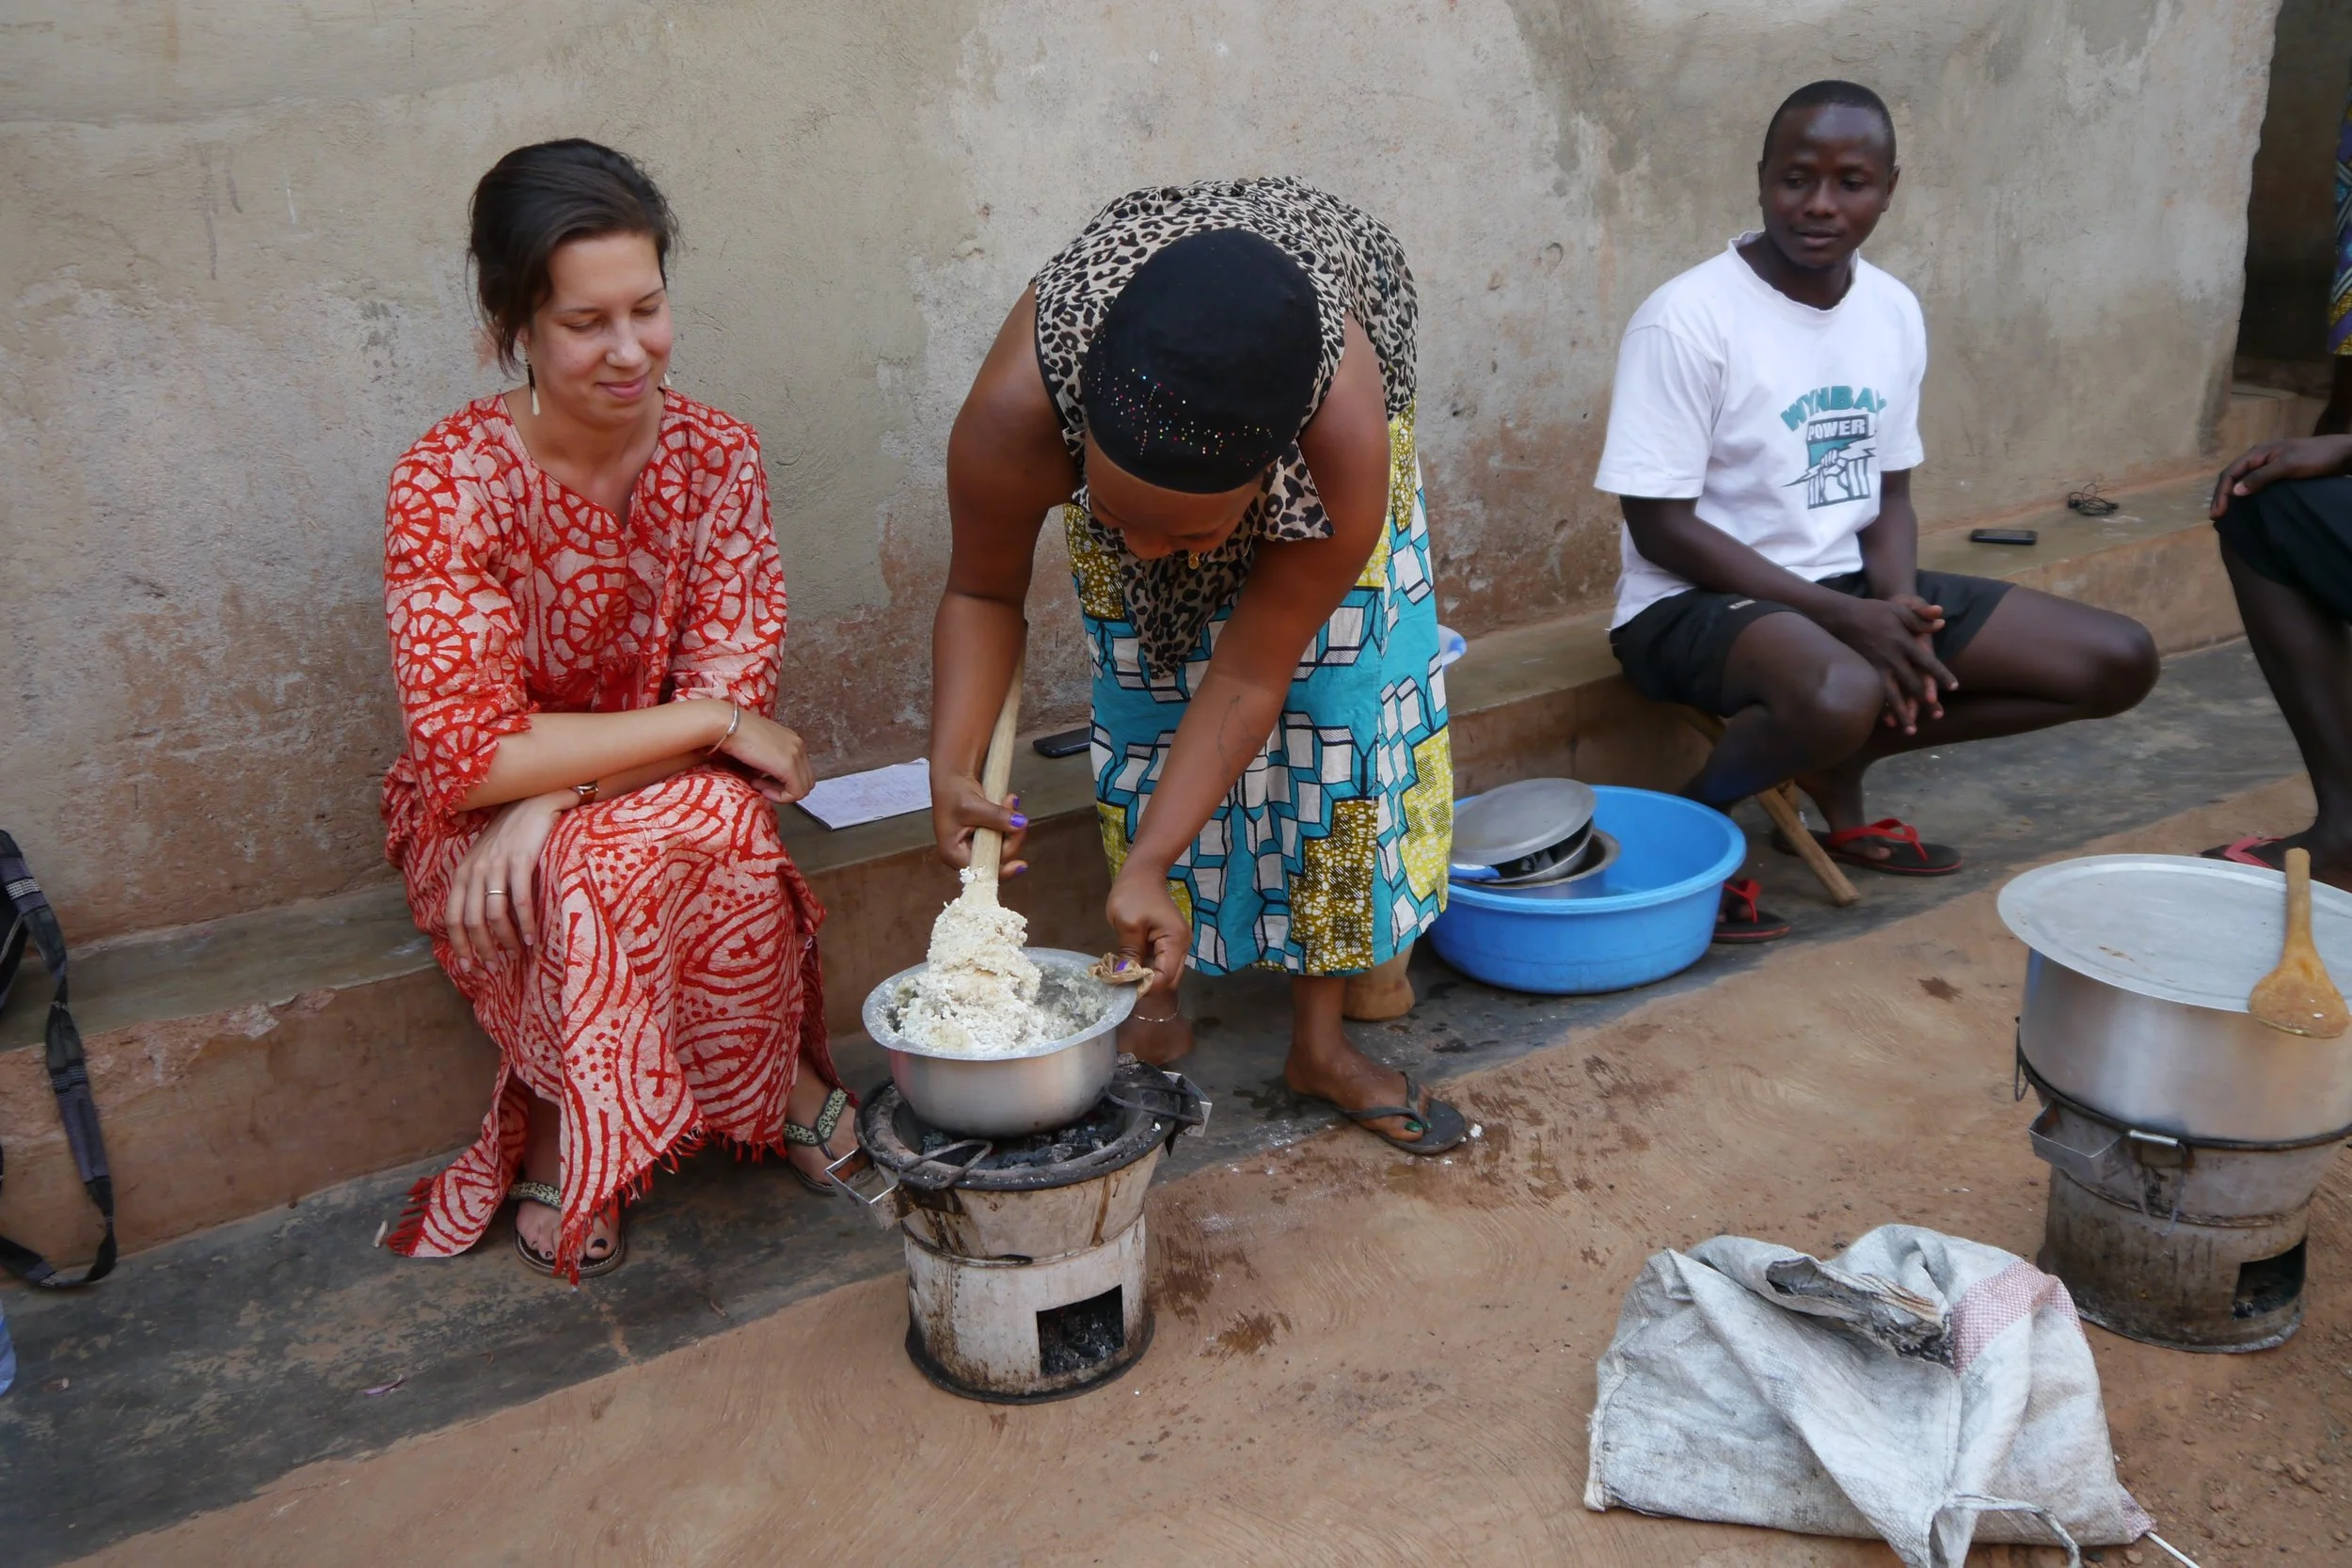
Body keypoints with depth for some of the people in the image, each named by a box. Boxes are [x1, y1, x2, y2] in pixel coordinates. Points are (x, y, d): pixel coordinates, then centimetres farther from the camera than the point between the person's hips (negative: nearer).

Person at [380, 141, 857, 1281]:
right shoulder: (451, 482, -18)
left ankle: (569, 1135, -8)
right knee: (717, 822, -34)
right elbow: (470, 753, -24)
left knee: (721, 817, -33)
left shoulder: (717, 453, -7)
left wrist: (562, 797, -26)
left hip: (668, 796, 3)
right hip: (480, 826, -3)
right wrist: (709, 723, -23)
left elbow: (734, 681, -12)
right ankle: (780, 1091, -5)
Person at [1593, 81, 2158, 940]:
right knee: (1842, 697, -41)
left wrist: (1902, 607, -10)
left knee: (2119, 661, -1)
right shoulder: (1688, 317, -16)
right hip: (1698, 599, -7)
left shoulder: (1895, 312, 4)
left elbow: (1888, 490, 12)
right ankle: (1698, 809, -7)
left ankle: (1835, 770, 8)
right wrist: (1842, 615, -19)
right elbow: (1661, 526, -17)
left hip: (1850, 585, 7)